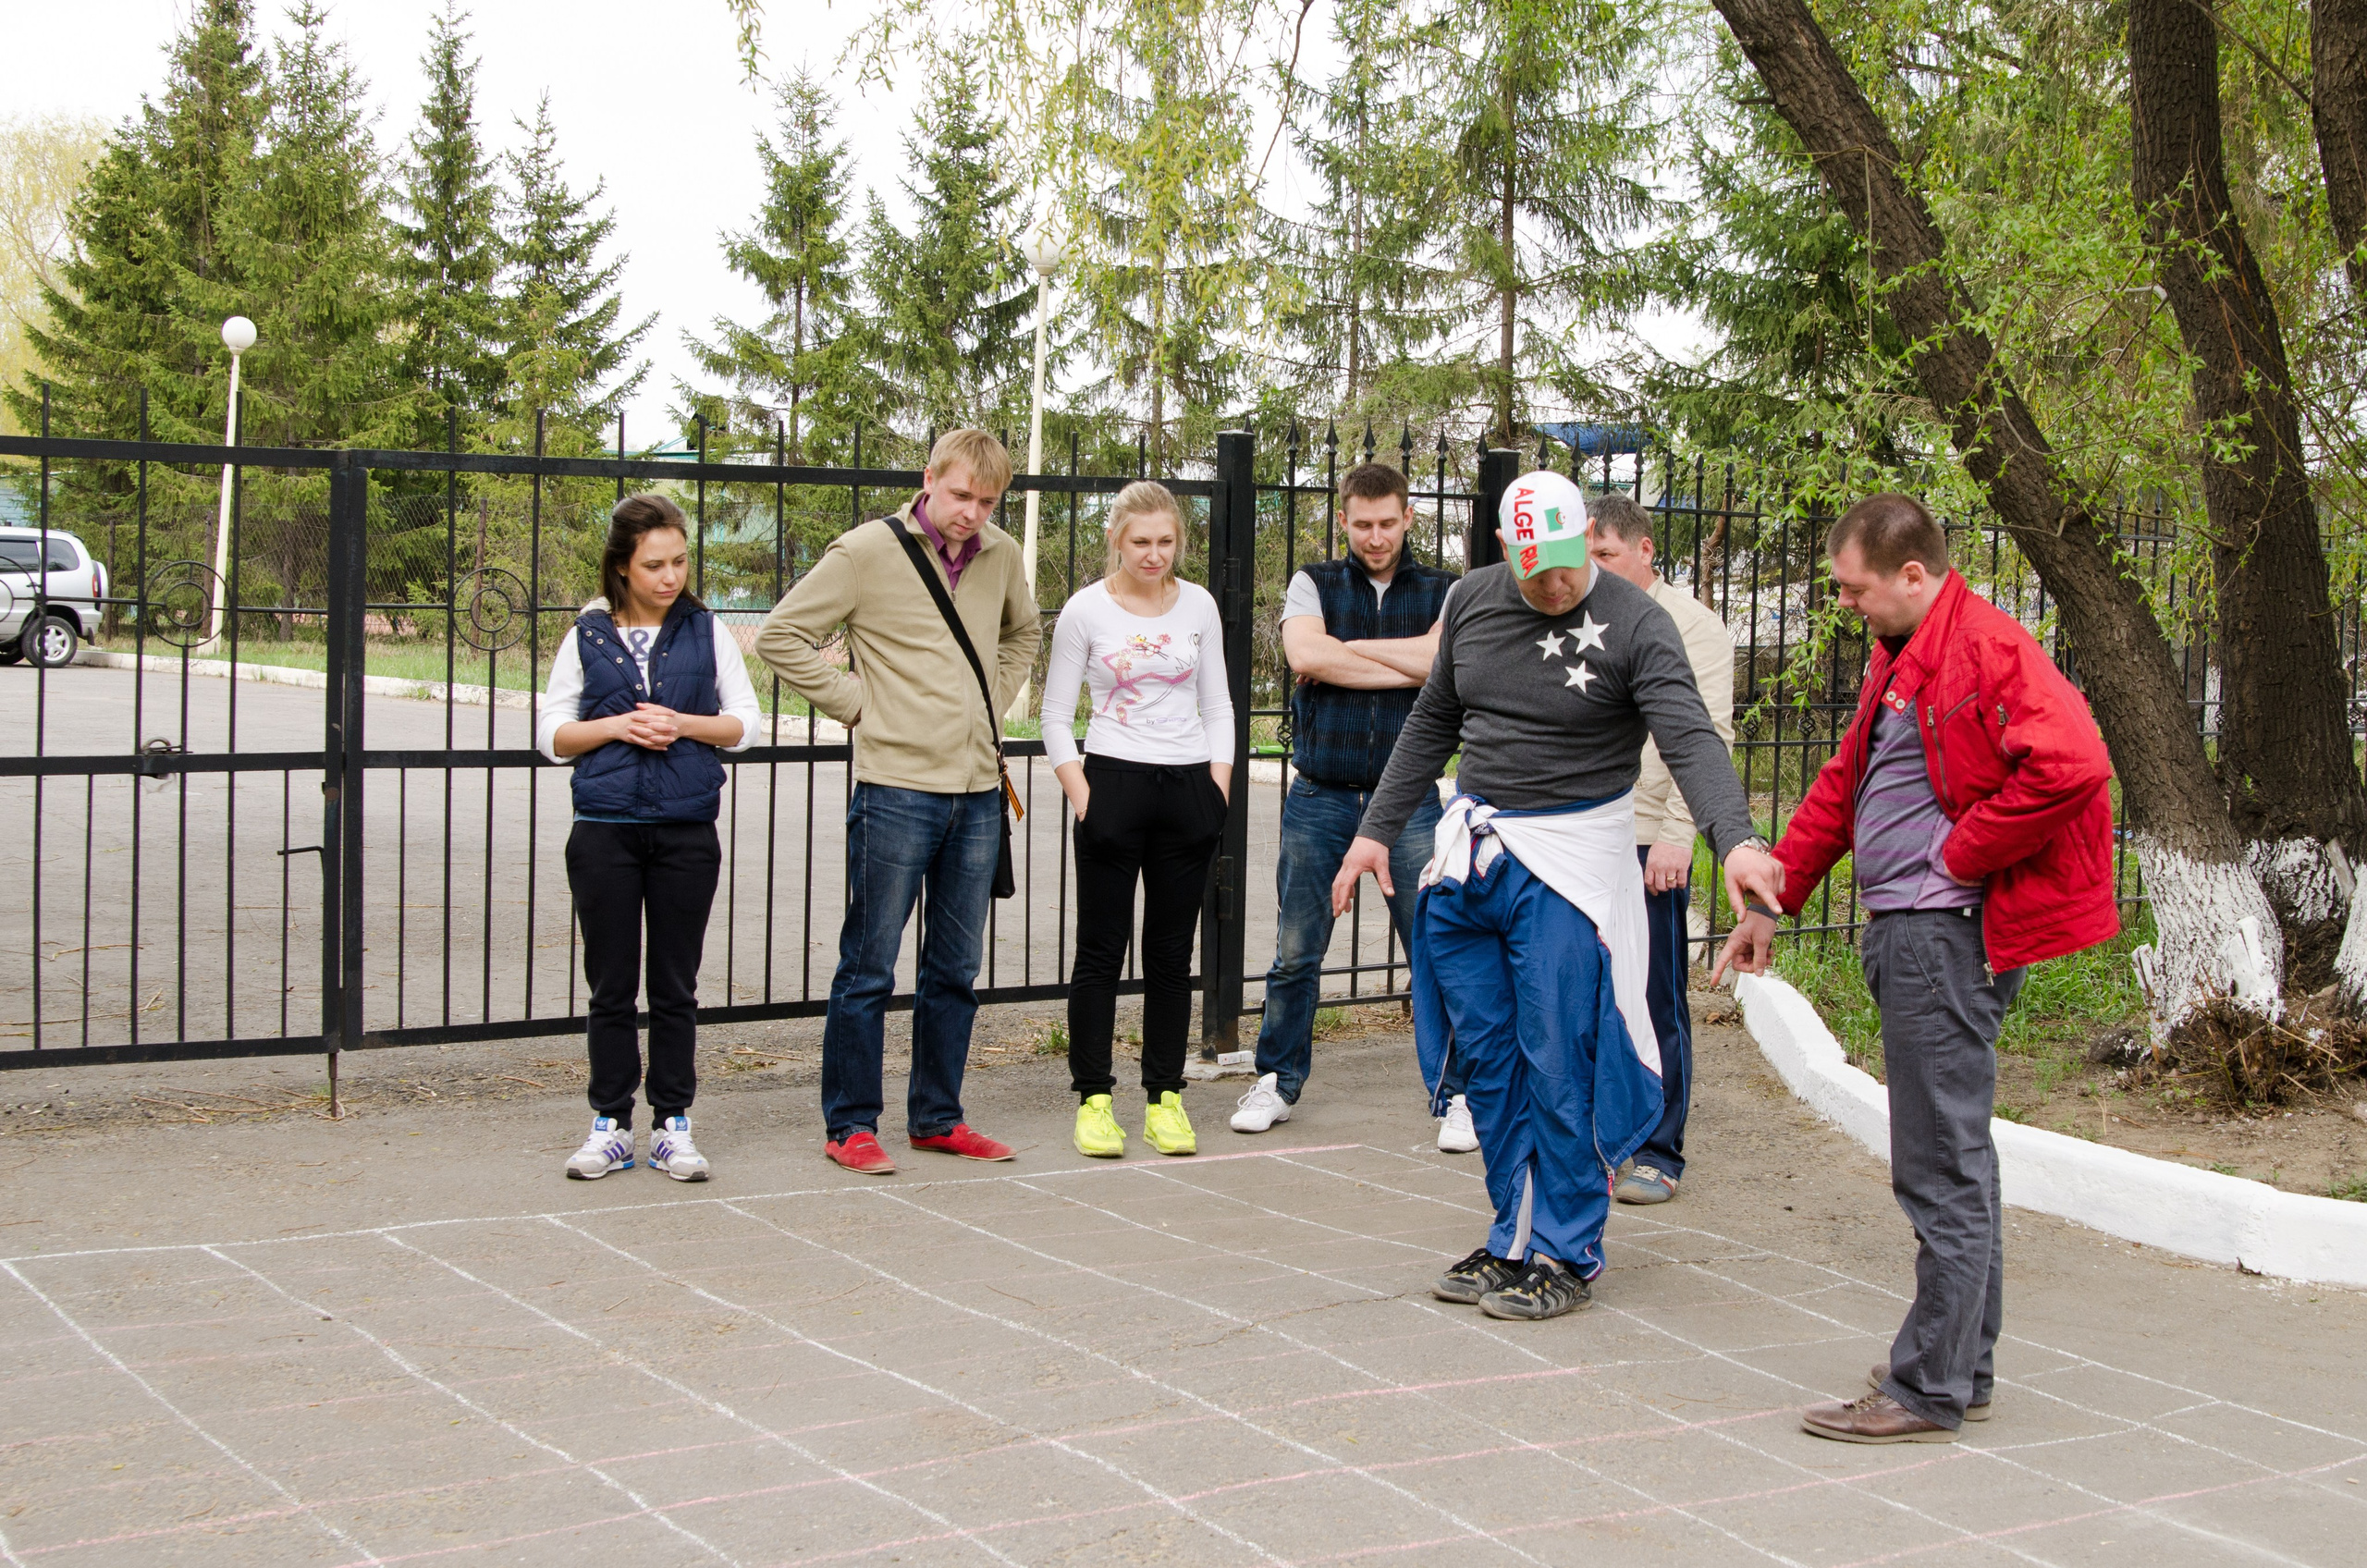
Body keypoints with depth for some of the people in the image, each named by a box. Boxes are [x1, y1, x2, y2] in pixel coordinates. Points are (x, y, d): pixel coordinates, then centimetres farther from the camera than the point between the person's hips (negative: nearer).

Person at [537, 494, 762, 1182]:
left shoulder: (706, 631, 5)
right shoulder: (588, 636, 5)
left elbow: (745, 723, 7)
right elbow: (551, 734, 6)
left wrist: (683, 725, -9)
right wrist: (616, 726, -10)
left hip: (686, 832, 0)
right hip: (605, 830, 0)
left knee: (675, 987, 6)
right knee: (610, 987, 5)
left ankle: (673, 1124, 13)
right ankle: (611, 1125, 13)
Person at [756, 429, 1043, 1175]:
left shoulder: (1002, 556, 9)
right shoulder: (867, 552, -7)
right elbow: (781, 635, -6)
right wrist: (853, 703, -7)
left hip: (978, 791, 6)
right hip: (897, 786, -6)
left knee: (956, 970, 12)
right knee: (869, 968, 0)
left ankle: (936, 1118, 23)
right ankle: (849, 1126, 9)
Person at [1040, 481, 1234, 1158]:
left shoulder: (1198, 605, 7)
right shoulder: (1086, 610, -1)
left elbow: (1217, 704, 12)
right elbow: (1056, 716, 1)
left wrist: (1218, 790, 1)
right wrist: (1082, 797, -9)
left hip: (1188, 787, 3)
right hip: (1114, 781, -3)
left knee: (1172, 953, 7)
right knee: (1102, 949, 0)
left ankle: (1165, 1098, 13)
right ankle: (1093, 1099, 5)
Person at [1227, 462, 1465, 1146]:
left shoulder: (1445, 592, 8)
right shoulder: (1313, 584, 8)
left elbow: (1443, 659, -12)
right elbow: (1305, 655, -12)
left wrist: (1345, 648, -8)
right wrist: (1405, 668, -9)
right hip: (1320, 798, 1)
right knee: (1295, 953, 8)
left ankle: (1457, 1094, 6)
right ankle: (1278, 1081, 24)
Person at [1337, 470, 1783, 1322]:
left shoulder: (1635, 623, -12)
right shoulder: (1471, 600, 5)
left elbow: (1690, 739, -24)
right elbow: (1433, 724, 17)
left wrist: (1736, 840, -40)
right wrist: (1377, 829, 17)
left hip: (1568, 865, -5)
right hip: (1469, 852, 6)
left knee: (1558, 1066, -4)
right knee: (1487, 1059, 9)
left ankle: (1565, 1256, 8)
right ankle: (1515, 1240, 20)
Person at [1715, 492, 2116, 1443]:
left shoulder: (1988, 649, -15)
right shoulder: (1900, 656, 18)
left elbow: (2070, 765, -28)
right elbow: (1843, 784, 25)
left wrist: (1958, 857, -17)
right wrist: (1774, 898, 22)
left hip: (1946, 932, -11)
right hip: (1904, 934, 11)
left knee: (1943, 1168, -4)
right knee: (1952, 1159, 16)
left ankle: (1929, 1391, 2)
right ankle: (1964, 1369, 25)